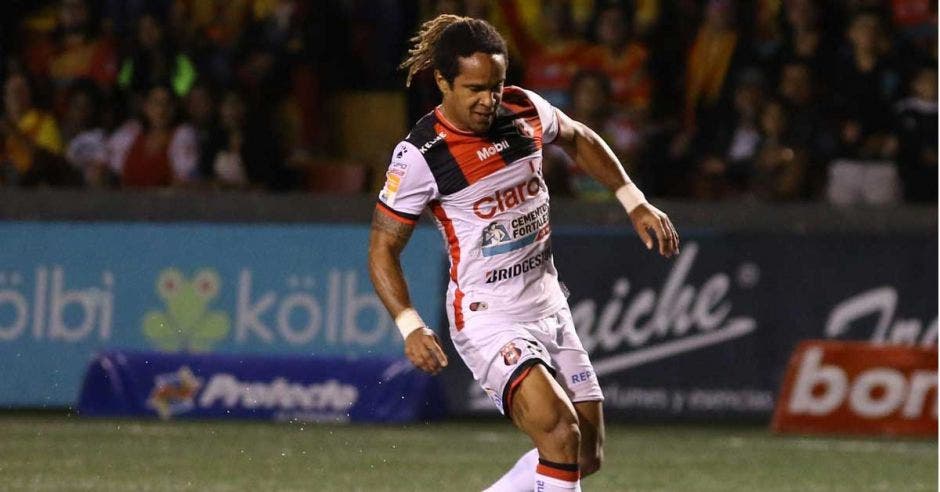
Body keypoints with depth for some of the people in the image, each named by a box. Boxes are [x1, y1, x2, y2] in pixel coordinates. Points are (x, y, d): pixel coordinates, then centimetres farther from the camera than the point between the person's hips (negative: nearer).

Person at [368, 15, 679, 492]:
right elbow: (382, 247, -9)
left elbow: (579, 139, 22)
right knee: (560, 434, -26)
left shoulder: (525, 110, -1)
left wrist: (634, 201, 14)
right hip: (487, 319, -7)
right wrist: (409, 326, -21)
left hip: (549, 305, 7)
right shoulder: (420, 155, -16)